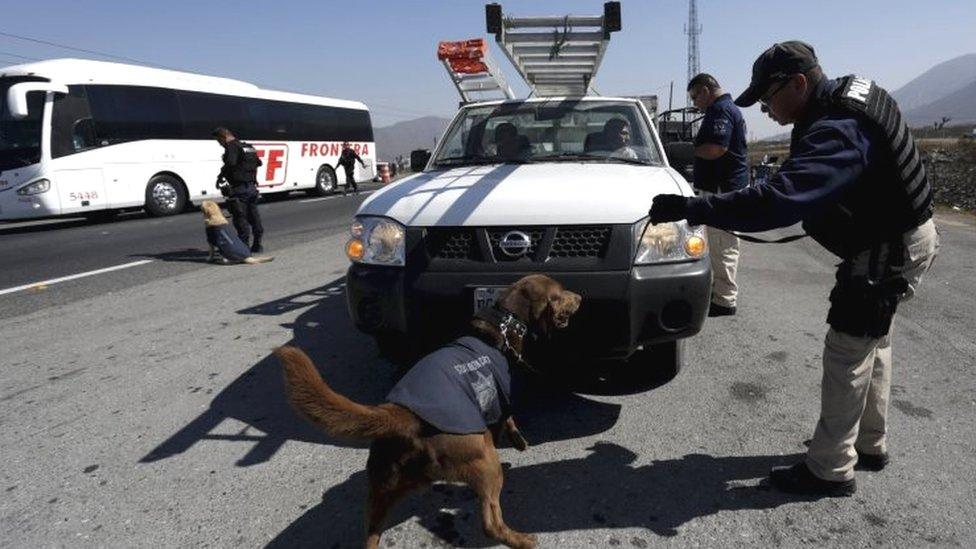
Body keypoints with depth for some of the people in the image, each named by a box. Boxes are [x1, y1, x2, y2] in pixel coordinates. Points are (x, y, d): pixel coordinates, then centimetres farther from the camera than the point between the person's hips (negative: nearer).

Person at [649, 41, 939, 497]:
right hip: (900, 237, 11)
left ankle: (830, 470, 10)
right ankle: (870, 446, 38)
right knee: (872, 345, 21)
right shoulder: (848, 97, 2)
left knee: (847, 355, -3)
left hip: (891, 251, -10)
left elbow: (778, 200, -45)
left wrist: (690, 208, -44)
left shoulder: (835, 133, -32)